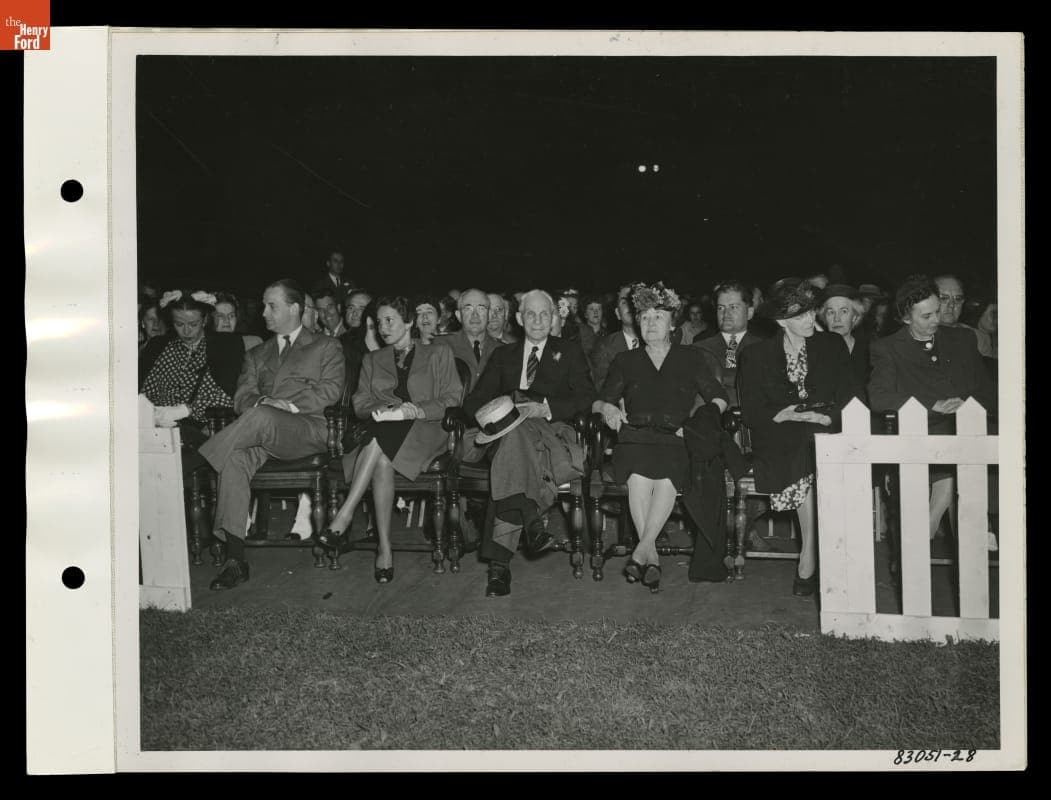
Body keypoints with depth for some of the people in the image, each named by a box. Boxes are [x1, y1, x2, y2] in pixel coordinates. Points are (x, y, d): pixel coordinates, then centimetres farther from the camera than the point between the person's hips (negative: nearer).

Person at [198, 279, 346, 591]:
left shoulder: (326, 347, 20)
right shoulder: (256, 354, 31)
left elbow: (331, 389, 3)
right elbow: (242, 396, 16)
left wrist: (290, 405, -12)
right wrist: (259, 401, -9)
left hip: (308, 429, -3)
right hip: (261, 434, 3)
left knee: (260, 418, -38)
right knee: (235, 458, -32)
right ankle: (235, 559, -36)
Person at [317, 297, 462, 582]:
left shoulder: (438, 355, 16)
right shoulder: (372, 360, 26)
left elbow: (452, 401, 5)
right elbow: (360, 403, 14)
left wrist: (414, 410, -11)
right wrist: (382, 408, -9)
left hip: (423, 432, -2)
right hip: (381, 434, 2)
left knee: (383, 434, -38)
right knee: (382, 462, -36)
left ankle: (344, 515, -41)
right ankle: (384, 547, -37)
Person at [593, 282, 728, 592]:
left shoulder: (690, 358, 20)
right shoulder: (625, 360, 23)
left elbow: (719, 398, 15)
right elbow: (600, 402, 19)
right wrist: (607, 408, -5)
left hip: (675, 440, 0)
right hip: (635, 438, 1)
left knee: (666, 478, -34)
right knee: (639, 477, -33)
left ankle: (641, 551, -35)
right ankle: (652, 558, -31)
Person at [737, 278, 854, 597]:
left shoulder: (833, 346, 13)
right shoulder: (756, 355, 9)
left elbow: (847, 400, 7)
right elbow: (751, 412, 1)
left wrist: (825, 417, -12)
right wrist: (784, 415, -14)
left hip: (824, 432, 1)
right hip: (779, 441, -1)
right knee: (804, 462, -32)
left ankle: (808, 558, -26)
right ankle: (811, 560, -25)